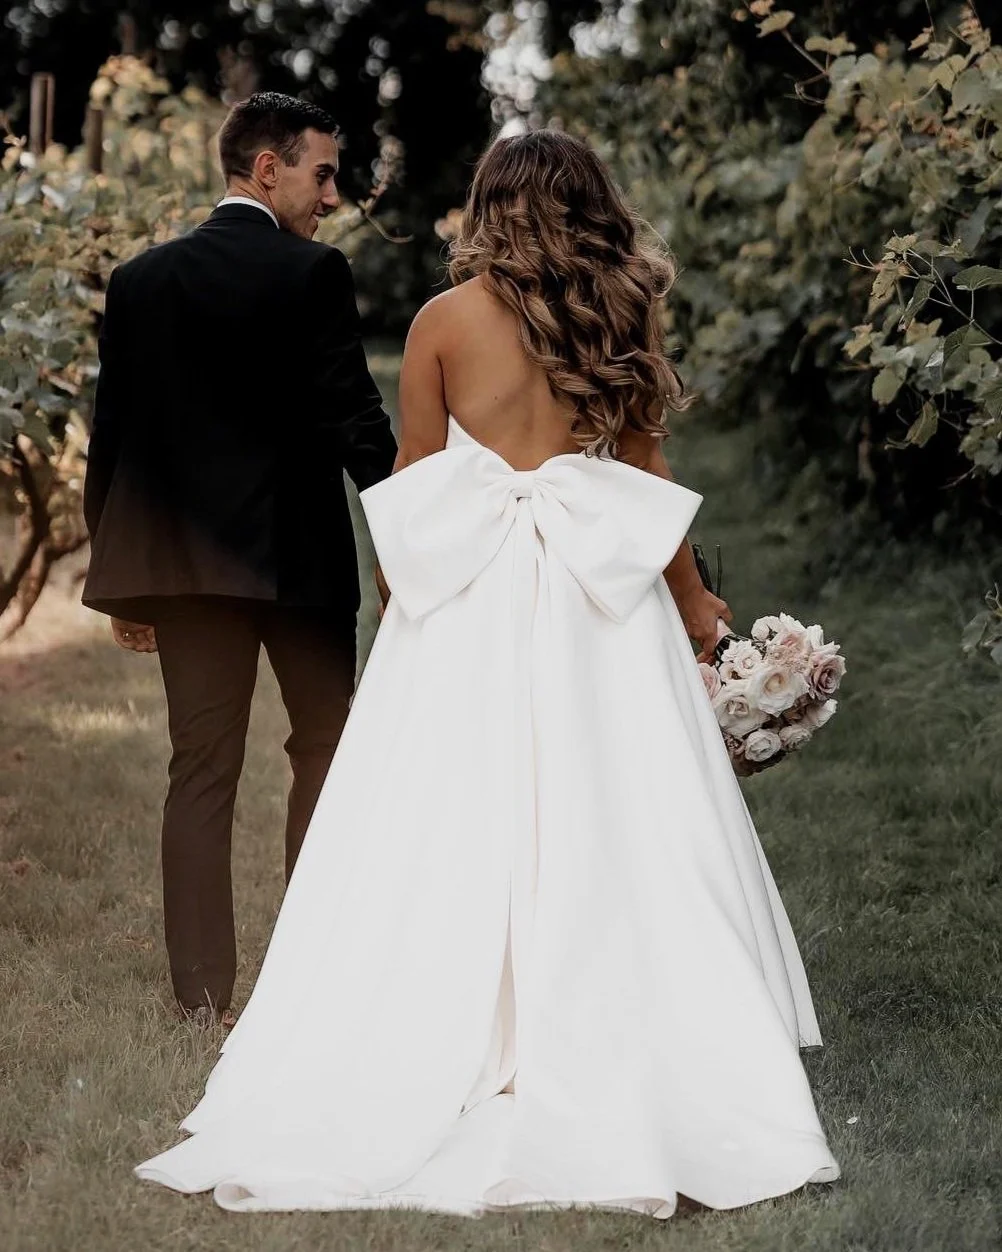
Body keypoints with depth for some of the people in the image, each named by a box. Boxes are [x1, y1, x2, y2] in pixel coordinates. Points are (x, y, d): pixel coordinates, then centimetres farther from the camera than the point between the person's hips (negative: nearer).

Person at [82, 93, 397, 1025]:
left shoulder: (139, 280, 5)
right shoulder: (314, 274, -8)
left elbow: (112, 434, 7)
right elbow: (351, 415, -13)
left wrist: (119, 575, 14)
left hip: (183, 561, 4)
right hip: (302, 557, -4)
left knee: (200, 768, 7)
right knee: (325, 747, 12)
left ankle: (203, 992, 7)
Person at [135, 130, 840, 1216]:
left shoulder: (447, 319, -1)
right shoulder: (624, 313, 3)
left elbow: (411, 478, 3)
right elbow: (646, 469, 6)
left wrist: (395, 593, 17)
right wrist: (691, 599, 17)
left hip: (467, 596, -1)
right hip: (602, 596, 1)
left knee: (447, 838, 2)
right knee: (614, 829, 5)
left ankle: (420, 1073, 4)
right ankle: (638, 1074, 7)